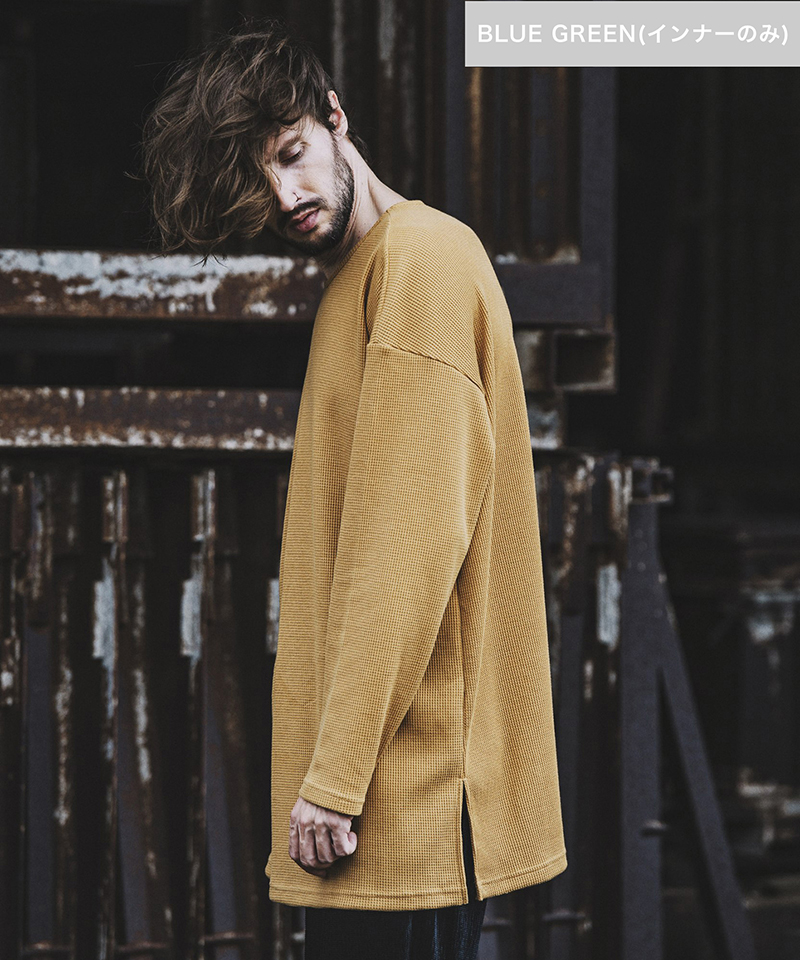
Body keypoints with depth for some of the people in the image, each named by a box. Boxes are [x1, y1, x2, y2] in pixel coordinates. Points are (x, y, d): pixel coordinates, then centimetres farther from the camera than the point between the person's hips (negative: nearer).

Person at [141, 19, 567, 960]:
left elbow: (414, 539, -18)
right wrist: (323, 766, 13)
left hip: (404, 780, -9)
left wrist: (334, 778, -19)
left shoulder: (421, 257, -11)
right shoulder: (359, 277, 20)